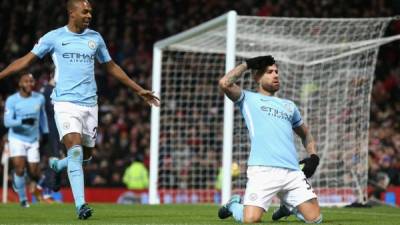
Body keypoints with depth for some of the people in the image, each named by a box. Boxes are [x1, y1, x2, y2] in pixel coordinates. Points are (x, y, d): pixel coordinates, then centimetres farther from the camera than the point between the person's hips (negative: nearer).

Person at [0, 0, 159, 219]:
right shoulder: (54, 37, 1)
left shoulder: (95, 38, 12)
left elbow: (111, 67, 23)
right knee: (75, 150, -20)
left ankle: (58, 166, 40)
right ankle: (80, 204, -21)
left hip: (90, 104, 5)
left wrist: (139, 90, 24)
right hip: (65, 103, -5)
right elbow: (26, 60, 3)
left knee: (85, 153, 7)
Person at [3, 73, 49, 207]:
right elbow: (7, 122, -18)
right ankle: (22, 199, 2)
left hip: (33, 140, 3)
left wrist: (45, 133, 21)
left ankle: (38, 183, 39)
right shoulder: (12, 100, -11)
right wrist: (23, 121, -33)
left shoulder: (39, 98, 0)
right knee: (19, 168, -17)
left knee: (33, 171, 1)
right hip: (17, 138, -3)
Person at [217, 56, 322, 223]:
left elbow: (306, 135, 36)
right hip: (262, 170, -5)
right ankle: (234, 205, 19)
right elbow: (225, 83, -4)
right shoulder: (248, 99, 14)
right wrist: (247, 64, 8)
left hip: (292, 172, 5)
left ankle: (288, 205, 27)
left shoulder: (289, 105, 29)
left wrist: (313, 156, 17)